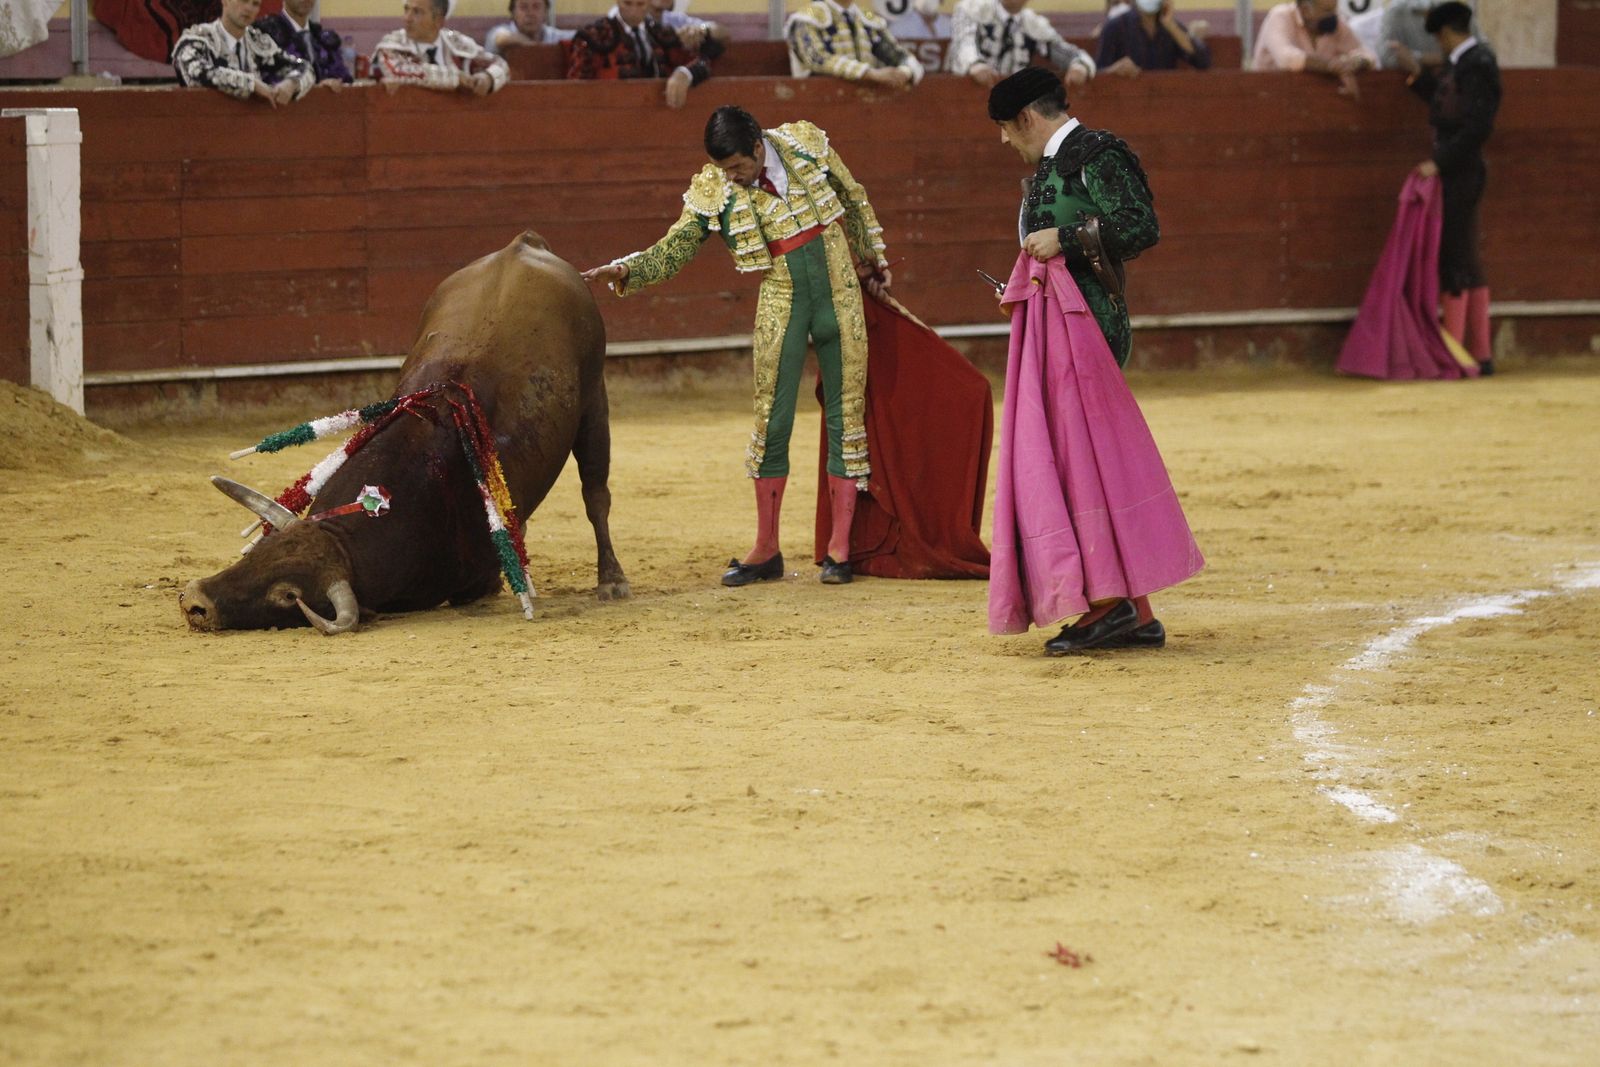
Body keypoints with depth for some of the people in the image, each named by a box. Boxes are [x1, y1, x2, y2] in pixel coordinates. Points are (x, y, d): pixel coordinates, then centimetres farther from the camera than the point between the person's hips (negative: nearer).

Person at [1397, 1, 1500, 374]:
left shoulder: (1475, 66, -17)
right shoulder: (1462, 64, 11)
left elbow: (1477, 127, -23)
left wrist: (1439, 161, -22)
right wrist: (1418, 74, 24)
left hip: (1459, 175, -10)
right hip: (1457, 173, 10)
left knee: (1454, 262, -6)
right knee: (1466, 263, 13)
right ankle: (1481, 354, 18)